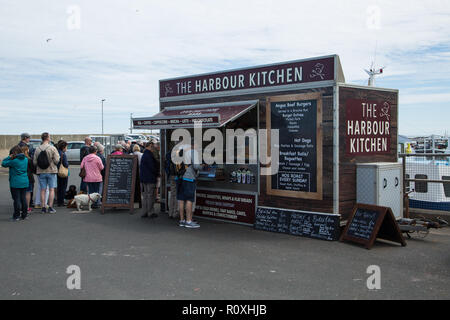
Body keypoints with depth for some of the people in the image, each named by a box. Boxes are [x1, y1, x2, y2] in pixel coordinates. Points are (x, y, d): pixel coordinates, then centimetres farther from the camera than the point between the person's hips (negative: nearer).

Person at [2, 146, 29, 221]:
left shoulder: (13, 161, -15)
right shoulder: (26, 159, 4)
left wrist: (9, 157, 1)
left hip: (15, 183, -5)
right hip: (24, 182, 6)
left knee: (16, 199, 0)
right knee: (23, 198, 11)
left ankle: (16, 216, 4)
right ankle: (24, 215, 17)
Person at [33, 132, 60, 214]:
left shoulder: (37, 149, -1)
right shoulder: (52, 148, -11)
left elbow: (34, 162, -2)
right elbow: (56, 160, -13)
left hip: (41, 172, 3)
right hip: (51, 171, -3)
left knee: (42, 190, 7)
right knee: (51, 189, 4)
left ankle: (43, 208, 9)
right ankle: (50, 207, 3)